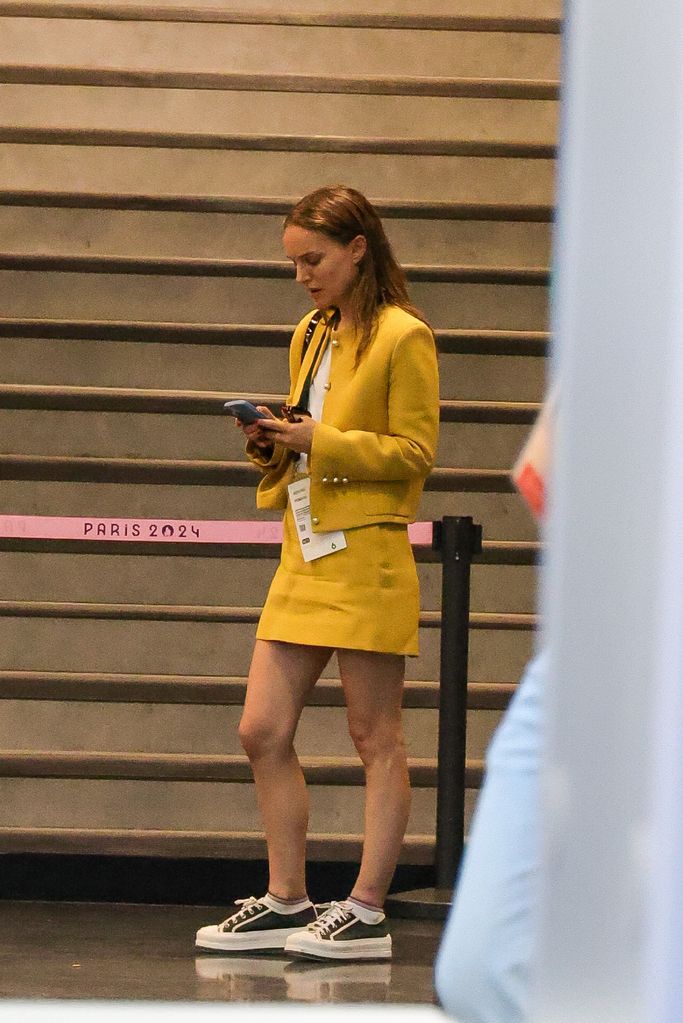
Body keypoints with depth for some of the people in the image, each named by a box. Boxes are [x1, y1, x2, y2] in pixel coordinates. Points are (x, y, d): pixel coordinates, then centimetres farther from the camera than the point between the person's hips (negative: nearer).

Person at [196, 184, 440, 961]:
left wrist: (318, 440, -17)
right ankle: (286, 903, 14)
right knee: (262, 732, 5)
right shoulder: (309, 337, 17)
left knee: (375, 738, -1)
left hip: (366, 559, -8)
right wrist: (274, 445, 5)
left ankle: (367, 912, 2)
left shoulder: (402, 337, -7)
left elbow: (415, 452, -10)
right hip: (303, 556, 8)